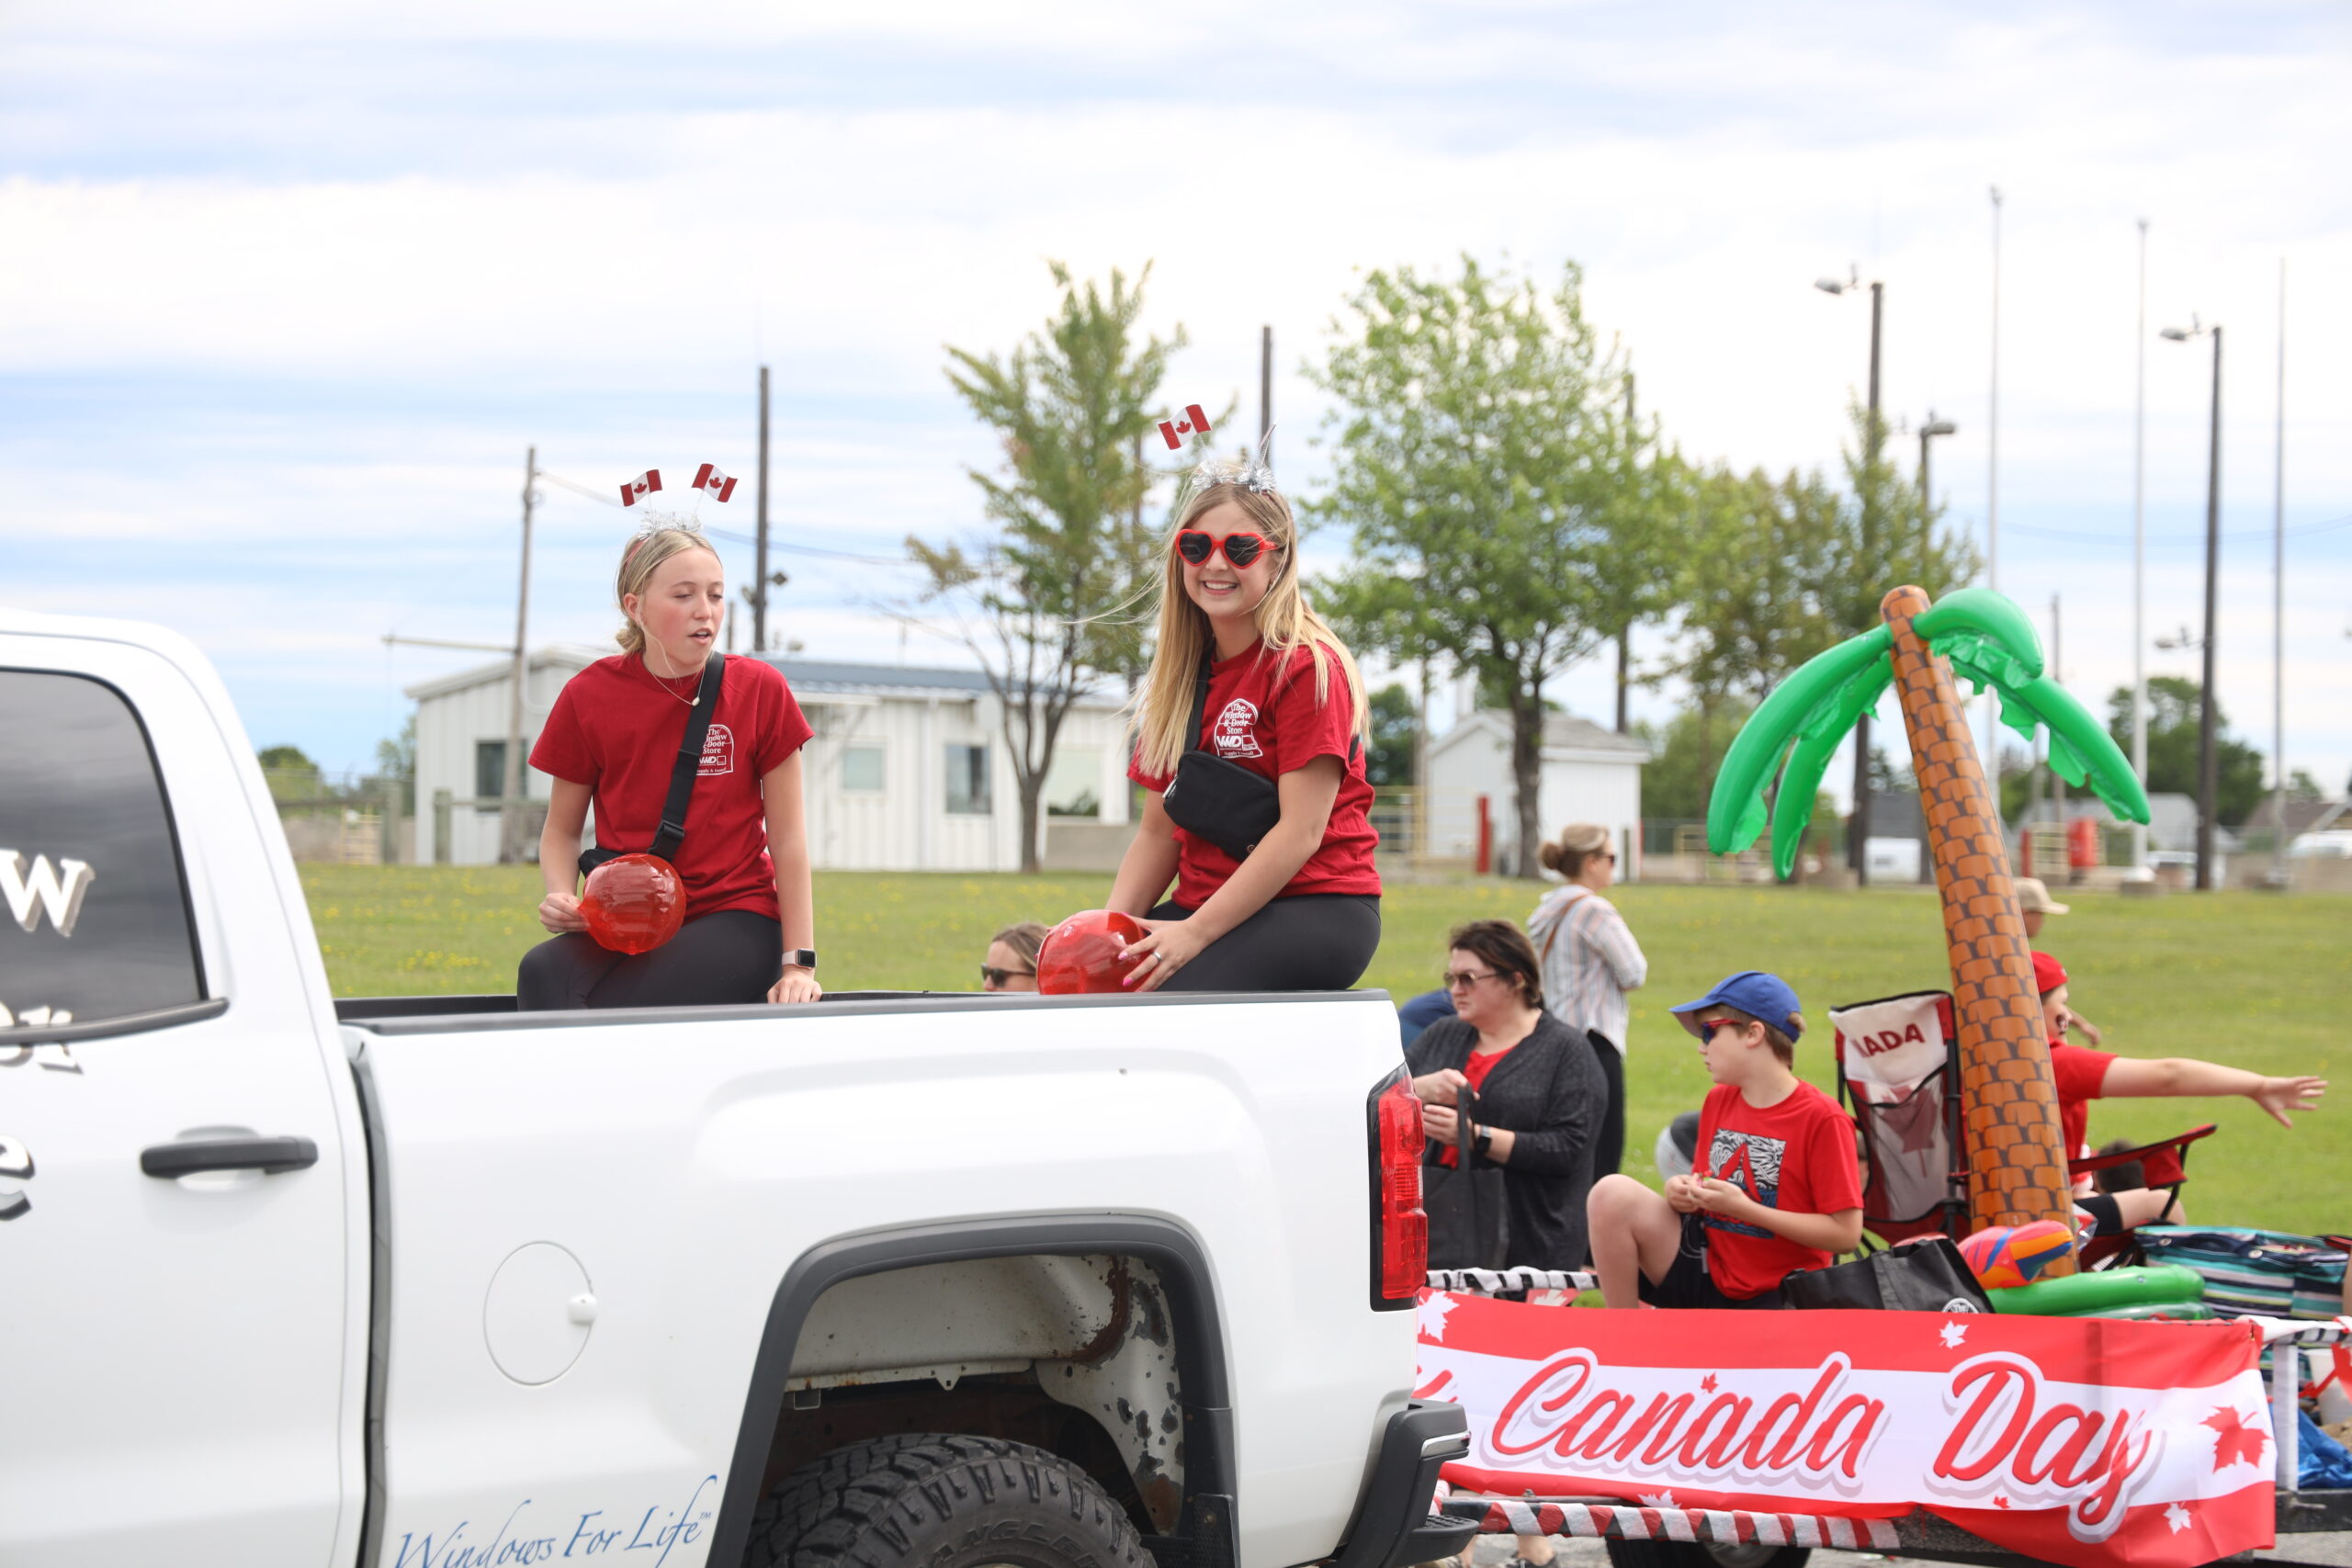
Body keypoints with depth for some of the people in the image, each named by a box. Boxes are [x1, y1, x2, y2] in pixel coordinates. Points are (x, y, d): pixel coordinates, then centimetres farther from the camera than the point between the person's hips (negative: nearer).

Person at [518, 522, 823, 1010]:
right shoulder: (589, 696, 1)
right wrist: (562, 898, -11)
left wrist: (798, 965, -5)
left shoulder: (760, 689, -2)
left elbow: (787, 837, 1)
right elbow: (562, 830, 12)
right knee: (541, 972, -32)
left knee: (611, 1006, -32)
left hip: (736, 918, -2)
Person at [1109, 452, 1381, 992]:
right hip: (1203, 904, 7)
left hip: (1317, 909, -7)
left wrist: (1196, 932, -20)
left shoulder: (1307, 668, -9)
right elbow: (1159, 832, 13)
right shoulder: (1181, 676, 15)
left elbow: (1301, 831, -15)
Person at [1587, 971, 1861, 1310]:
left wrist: (1744, 1208, -18)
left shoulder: (1821, 1118, -12)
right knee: (1614, 1193, -16)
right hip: (1708, 1267, 5)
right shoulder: (1718, 1100, 9)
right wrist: (1683, 1193, -5)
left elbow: (1846, 1232, -16)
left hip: (1777, 1298, -5)